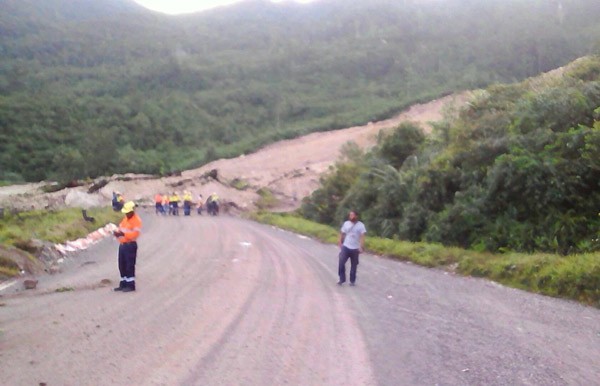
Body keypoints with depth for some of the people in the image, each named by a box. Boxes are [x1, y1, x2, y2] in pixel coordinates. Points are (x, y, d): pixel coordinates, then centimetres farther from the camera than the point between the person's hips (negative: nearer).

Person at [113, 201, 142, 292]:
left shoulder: (137, 220, -13)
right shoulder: (125, 218, 16)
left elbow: (135, 234, -22)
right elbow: (120, 228, 15)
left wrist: (123, 234, -30)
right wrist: (117, 233, -8)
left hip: (130, 245, -9)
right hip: (122, 245, 9)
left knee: (130, 265, -6)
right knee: (122, 265, 13)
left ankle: (131, 285, 0)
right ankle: (123, 283, 23)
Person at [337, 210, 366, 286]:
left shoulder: (361, 225, -5)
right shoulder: (346, 223, 5)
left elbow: (362, 236, -11)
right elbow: (342, 233, 10)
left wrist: (361, 247, -21)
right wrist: (340, 242, 2)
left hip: (355, 248, -1)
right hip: (345, 247, 2)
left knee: (354, 266, 7)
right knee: (341, 263, -12)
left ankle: (352, 281, 19)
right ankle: (342, 279, -1)